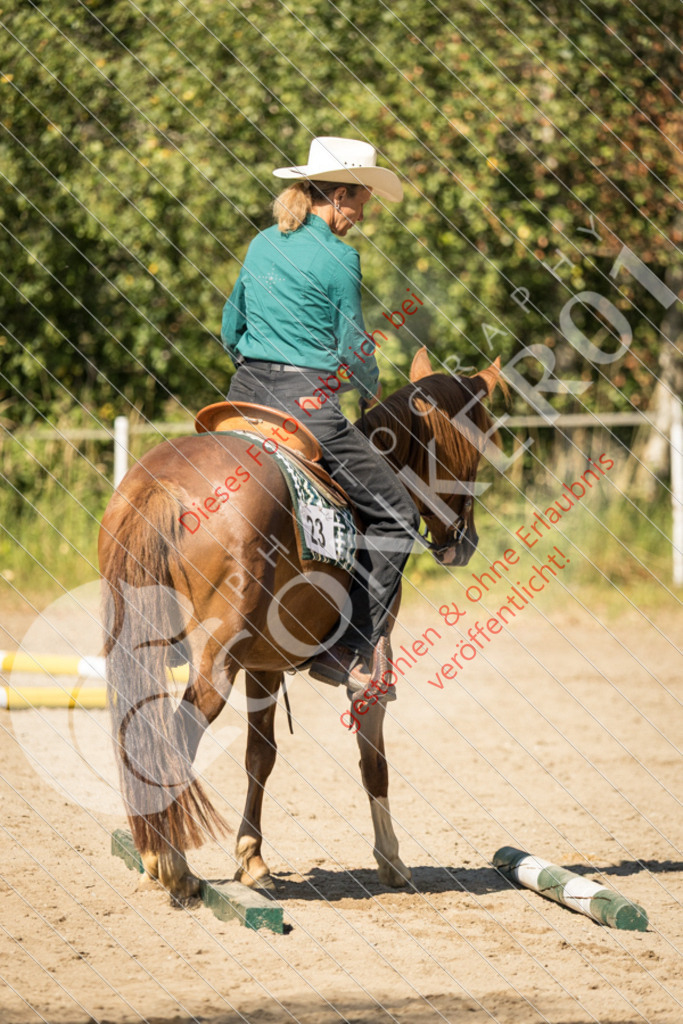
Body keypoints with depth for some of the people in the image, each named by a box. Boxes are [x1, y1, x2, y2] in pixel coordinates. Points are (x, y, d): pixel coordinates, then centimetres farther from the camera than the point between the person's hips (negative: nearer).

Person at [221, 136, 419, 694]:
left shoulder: (263, 244, 12)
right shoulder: (338, 258, -10)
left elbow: (230, 329, 19)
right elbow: (354, 350, -5)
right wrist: (373, 393, 14)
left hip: (246, 396, 8)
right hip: (307, 404, -7)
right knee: (395, 513, 4)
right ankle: (350, 651, -2)